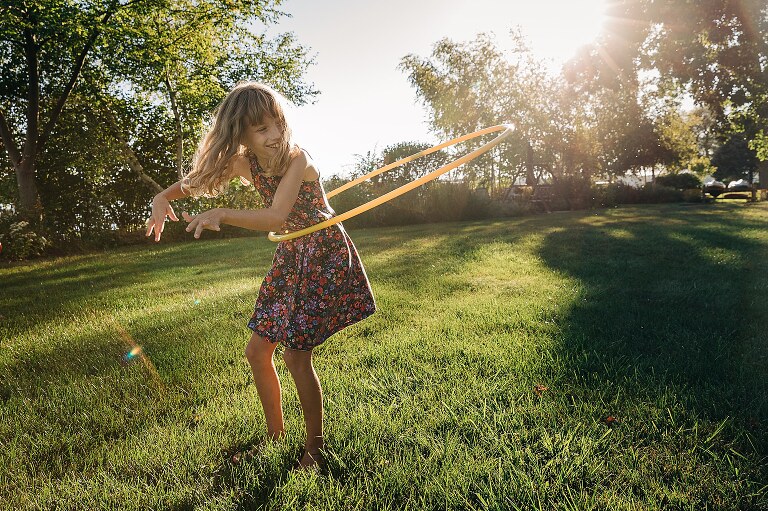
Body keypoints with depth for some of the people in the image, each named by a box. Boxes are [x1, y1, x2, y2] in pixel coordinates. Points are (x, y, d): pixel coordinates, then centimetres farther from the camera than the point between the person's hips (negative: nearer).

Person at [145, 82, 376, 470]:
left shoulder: (297, 159, -23)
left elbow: (275, 218, -34)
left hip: (324, 255, -7)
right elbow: (195, 180, 9)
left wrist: (222, 214, -42)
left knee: (296, 355, -8)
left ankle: (315, 447, 14)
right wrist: (162, 197, -7)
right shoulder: (246, 163, -4)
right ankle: (275, 434, 30)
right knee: (257, 352, 9)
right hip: (289, 255, 7)